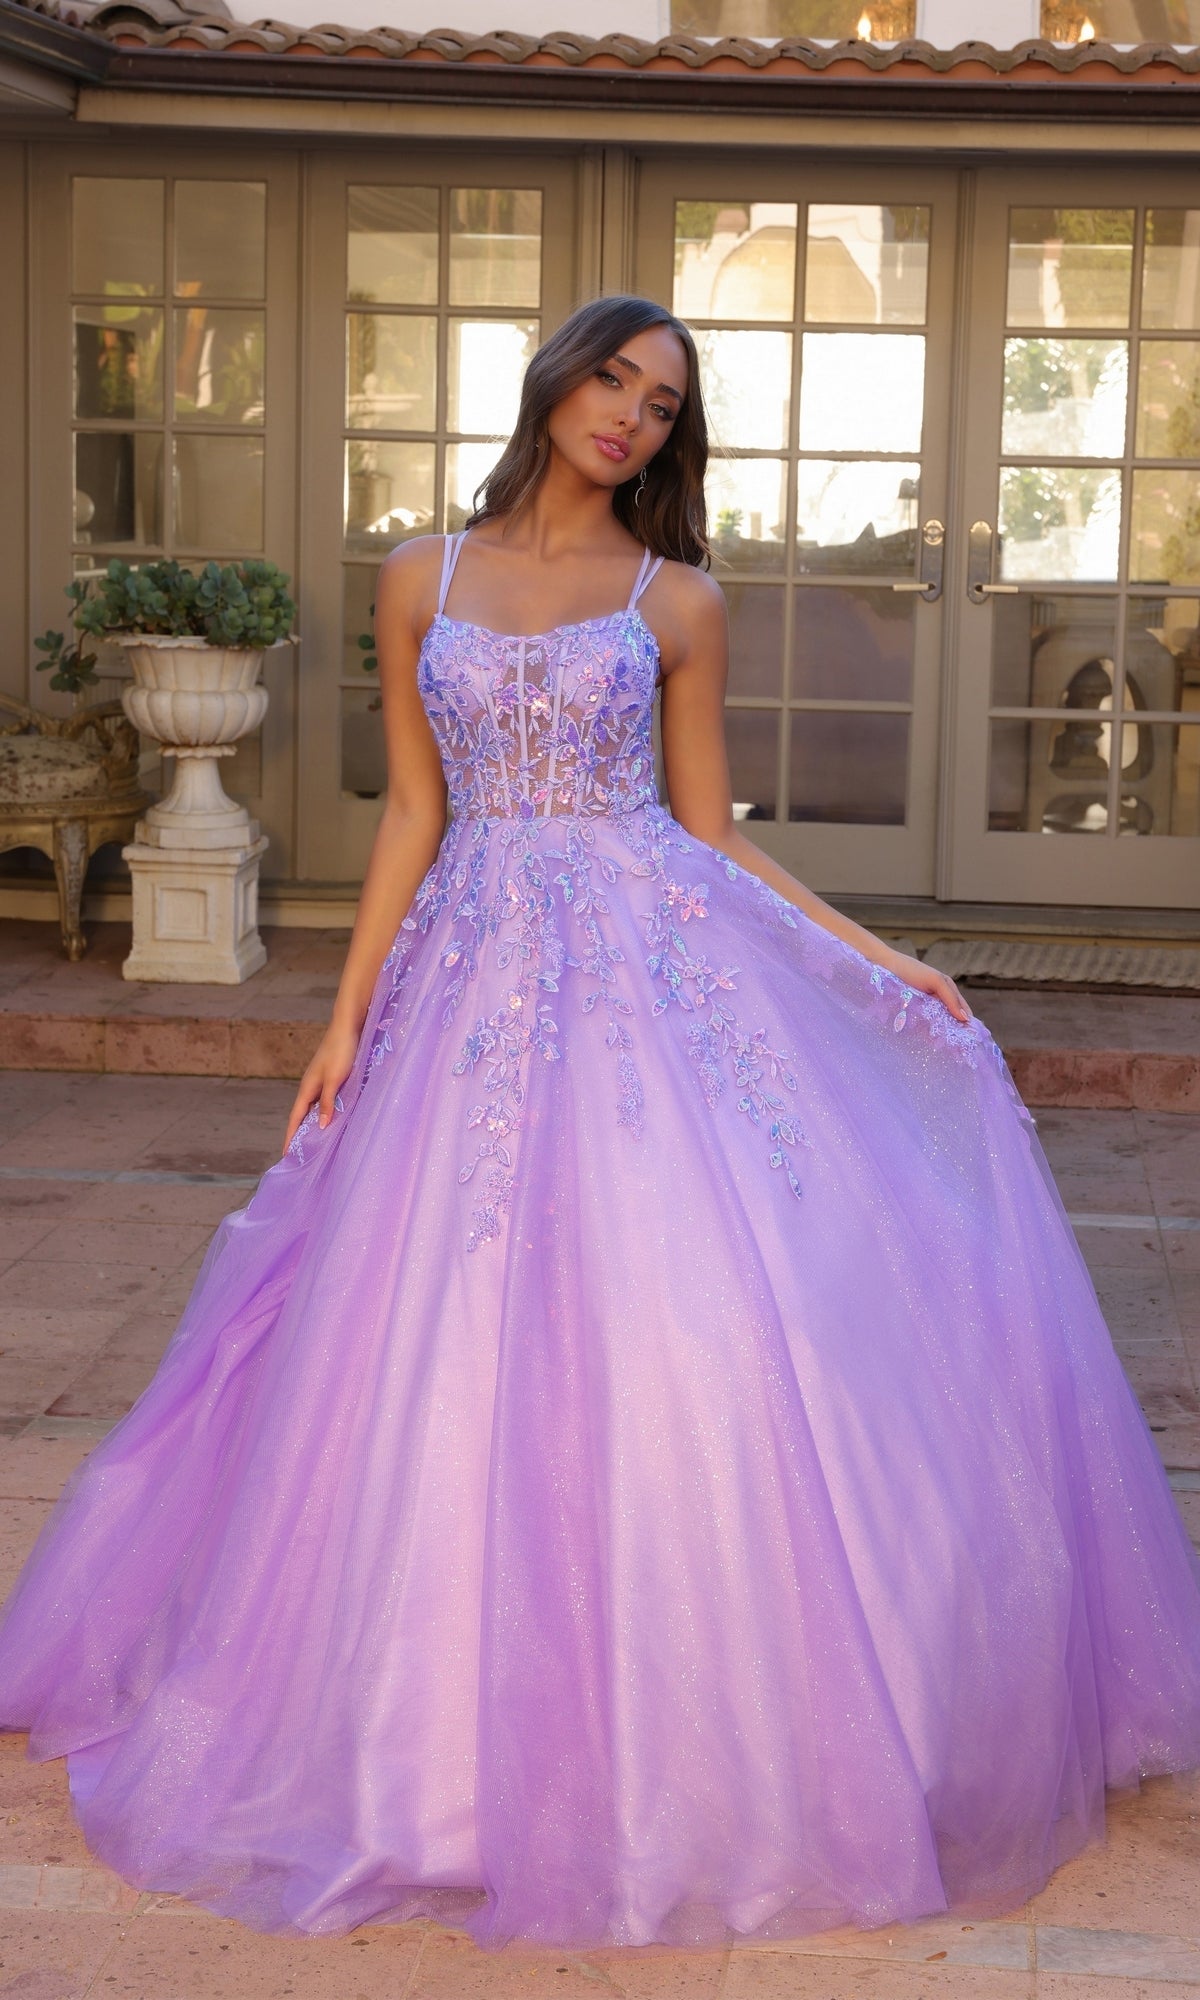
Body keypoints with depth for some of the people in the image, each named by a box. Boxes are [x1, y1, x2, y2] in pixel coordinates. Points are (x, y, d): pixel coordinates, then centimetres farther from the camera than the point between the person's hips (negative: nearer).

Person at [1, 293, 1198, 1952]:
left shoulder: (677, 603, 6)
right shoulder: (423, 580, 9)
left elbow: (712, 833, 8)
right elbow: (413, 815, 9)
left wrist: (880, 964, 2)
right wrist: (351, 1015, 5)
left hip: (655, 973, -1)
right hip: (480, 971, 1)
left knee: (686, 1309, -9)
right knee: (460, 1342, 0)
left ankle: (688, 1714, 3)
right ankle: (482, 1722, 15)